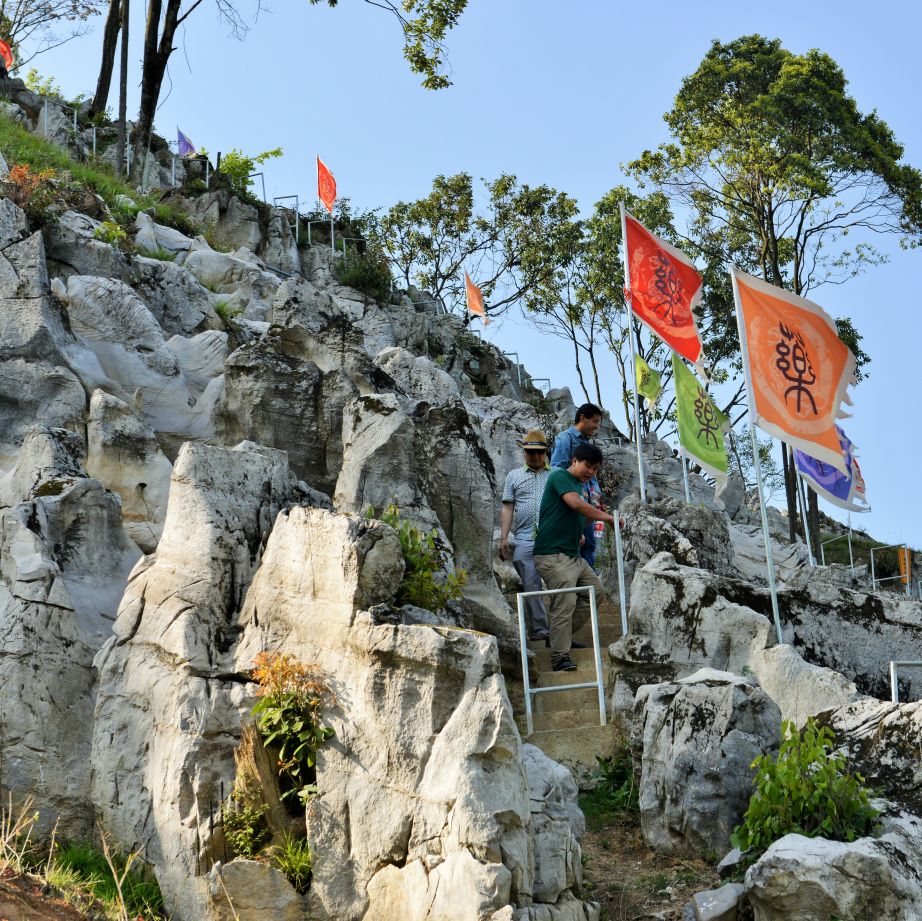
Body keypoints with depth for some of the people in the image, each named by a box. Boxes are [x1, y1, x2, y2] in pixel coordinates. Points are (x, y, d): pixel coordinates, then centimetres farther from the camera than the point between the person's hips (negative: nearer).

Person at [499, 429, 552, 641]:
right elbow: (508, 508, 12)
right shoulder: (515, 476, 16)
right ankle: (539, 628, 3)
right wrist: (503, 538, 3)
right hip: (524, 540, 1)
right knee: (531, 585, -2)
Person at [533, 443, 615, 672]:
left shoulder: (578, 486, 20)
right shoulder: (560, 476, -9)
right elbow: (576, 504, -25)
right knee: (565, 602, -17)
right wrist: (607, 517, -18)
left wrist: (594, 512, 8)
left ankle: (563, 636, 21)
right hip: (552, 556, -10)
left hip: (573, 555, 10)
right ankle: (560, 657, -15)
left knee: (596, 591, 15)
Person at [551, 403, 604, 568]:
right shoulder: (565, 438, -4)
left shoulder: (587, 442, 20)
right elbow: (557, 470, -12)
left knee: (589, 544, 9)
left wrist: (596, 494, 8)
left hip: (586, 503, 8)